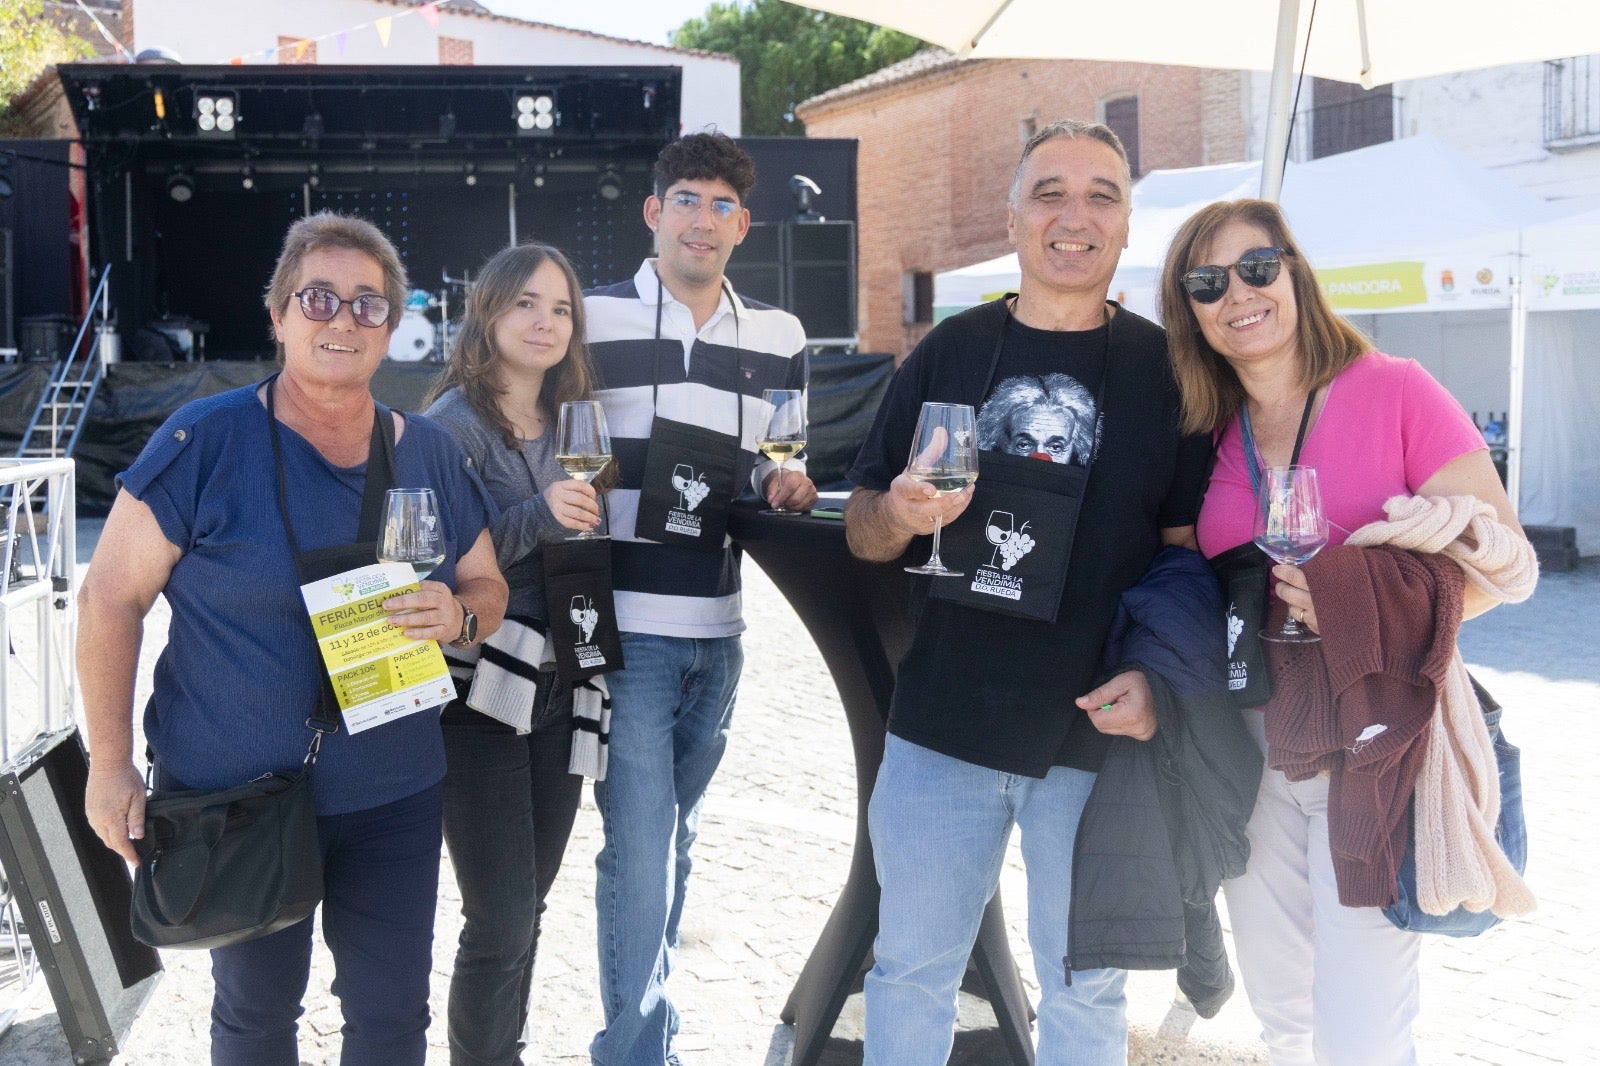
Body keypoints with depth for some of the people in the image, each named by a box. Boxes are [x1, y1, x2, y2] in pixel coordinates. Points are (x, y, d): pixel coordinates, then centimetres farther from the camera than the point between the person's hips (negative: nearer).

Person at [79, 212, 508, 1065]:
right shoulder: (206, 442, -11)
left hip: (392, 800, 3)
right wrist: (110, 764, -9)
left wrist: (458, 615, -13)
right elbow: (111, 597, -8)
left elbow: (488, 587, 12)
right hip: (233, 799, -3)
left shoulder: (430, 456, 2)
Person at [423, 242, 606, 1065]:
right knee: (502, 921, -4)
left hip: (557, 695, 6)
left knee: (526, 907, 14)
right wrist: (537, 516, -27)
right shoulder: (453, 422, -9)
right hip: (479, 699, -6)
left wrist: (593, 516, 0)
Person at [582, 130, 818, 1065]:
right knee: (640, 852, -8)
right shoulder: (593, 320, -1)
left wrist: (787, 485, 0)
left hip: (718, 632, 5)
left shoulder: (779, 341, 9)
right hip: (622, 627, -4)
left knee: (673, 838, 17)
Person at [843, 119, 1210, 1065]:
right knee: (911, 971, 13)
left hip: (1100, 735, -1)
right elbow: (860, 528, 8)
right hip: (942, 729, 1)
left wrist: (1160, 677, -16)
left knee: (1085, 986, 14)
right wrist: (900, 516, -16)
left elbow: (1191, 549, 1)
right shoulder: (950, 352, 5)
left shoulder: (1164, 369, 0)